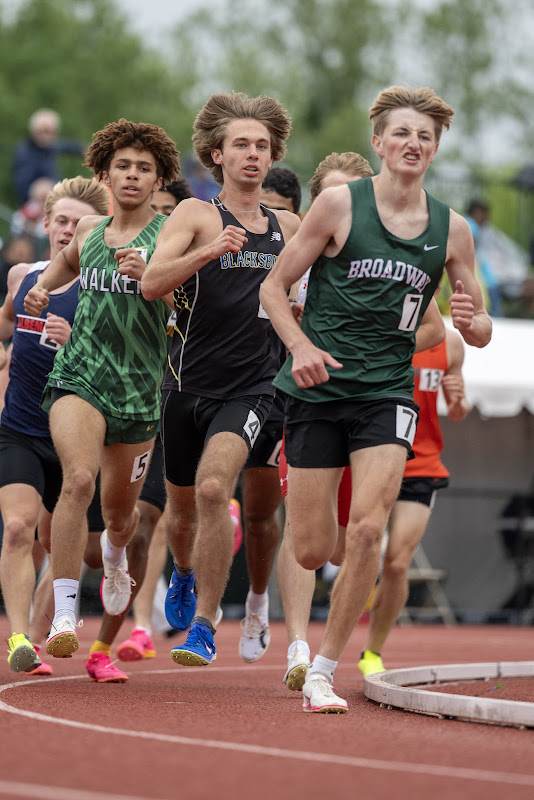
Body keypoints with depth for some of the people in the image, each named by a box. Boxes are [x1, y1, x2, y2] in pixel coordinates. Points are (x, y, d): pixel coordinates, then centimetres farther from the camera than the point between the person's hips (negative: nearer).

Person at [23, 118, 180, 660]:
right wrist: (41, 287, 16)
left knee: (120, 510, 14)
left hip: (139, 387, -1)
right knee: (78, 479, -25)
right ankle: (64, 616, -24)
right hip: (78, 374, 1)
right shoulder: (89, 230, 11)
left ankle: (115, 554, 53)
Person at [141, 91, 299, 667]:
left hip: (249, 388, 0)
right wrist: (207, 251, -30)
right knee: (182, 502, 15)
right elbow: (151, 284, -17)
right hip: (187, 383, 0)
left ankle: (203, 625, -15)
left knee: (213, 488, -23)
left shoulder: (289, 227, 9)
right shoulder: (196, 214, -2)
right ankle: (184, 573, 51)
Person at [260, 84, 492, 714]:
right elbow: (273, 287, 1)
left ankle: (323, 669, -7)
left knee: (367, 529, -20)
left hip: (388, 392, 1)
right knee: (310, 552, -2)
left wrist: (470, 321, -11)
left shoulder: (451, 230, 6)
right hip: (318, 387, -1)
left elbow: (480, 332, 14)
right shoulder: (340, 203, -3)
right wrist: (300, 344, -17)